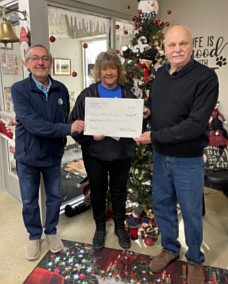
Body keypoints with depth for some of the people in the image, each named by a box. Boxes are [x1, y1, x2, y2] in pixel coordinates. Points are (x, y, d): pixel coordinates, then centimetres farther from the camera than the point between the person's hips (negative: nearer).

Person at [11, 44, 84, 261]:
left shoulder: (61, 89, -3)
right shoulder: (19, 89, -15)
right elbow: (32, 123, -26)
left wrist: (61, 143, -3)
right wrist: (68, 129, -29)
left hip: (53, 155, 3)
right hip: (28, 156, -2)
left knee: (54, 197, 16)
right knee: (29, 202, 13)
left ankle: (51, 232, 40)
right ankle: (34, 236, 37)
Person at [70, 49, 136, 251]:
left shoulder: (128, 95, 3)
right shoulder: (87, 95, -5)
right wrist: (91, 135, -21)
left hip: (122, 154, 2)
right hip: (95, 154, -1)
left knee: (119, 191, 16)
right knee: (98, 192, 14)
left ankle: (120, 226, 38)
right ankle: (100, 227, 37)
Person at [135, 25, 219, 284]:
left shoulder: (205, 77, -16)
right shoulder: (160, 74, 5)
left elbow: (196, 124, -23)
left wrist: (154, 136, -20)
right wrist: (147, 111, -5)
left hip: (188, 159, -5)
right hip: (160, 155, 6)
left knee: (191, 212, 11)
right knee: (161, 204, 17)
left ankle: (195, 260, 37)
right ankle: (170, 248, 42)